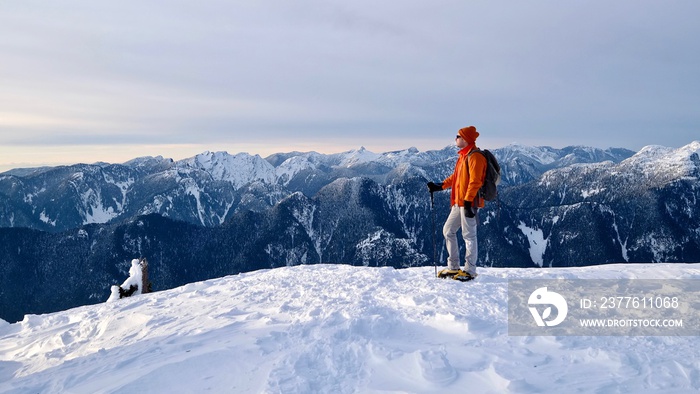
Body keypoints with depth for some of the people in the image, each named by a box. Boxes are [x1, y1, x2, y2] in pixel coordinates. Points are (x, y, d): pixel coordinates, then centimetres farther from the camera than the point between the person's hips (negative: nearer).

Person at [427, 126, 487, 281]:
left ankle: (470, 270, 5)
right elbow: (455, 177, 25)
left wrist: (468, 202, -23)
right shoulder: (463, 156, 18)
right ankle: (453, 267, 19)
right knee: (448, 230, 12)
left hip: (469, 203, -10)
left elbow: (475, 182, -19)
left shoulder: (475, 157, -12)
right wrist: (439, 186, 18)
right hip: (458, 203, 10)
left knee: (469, 235, -4)